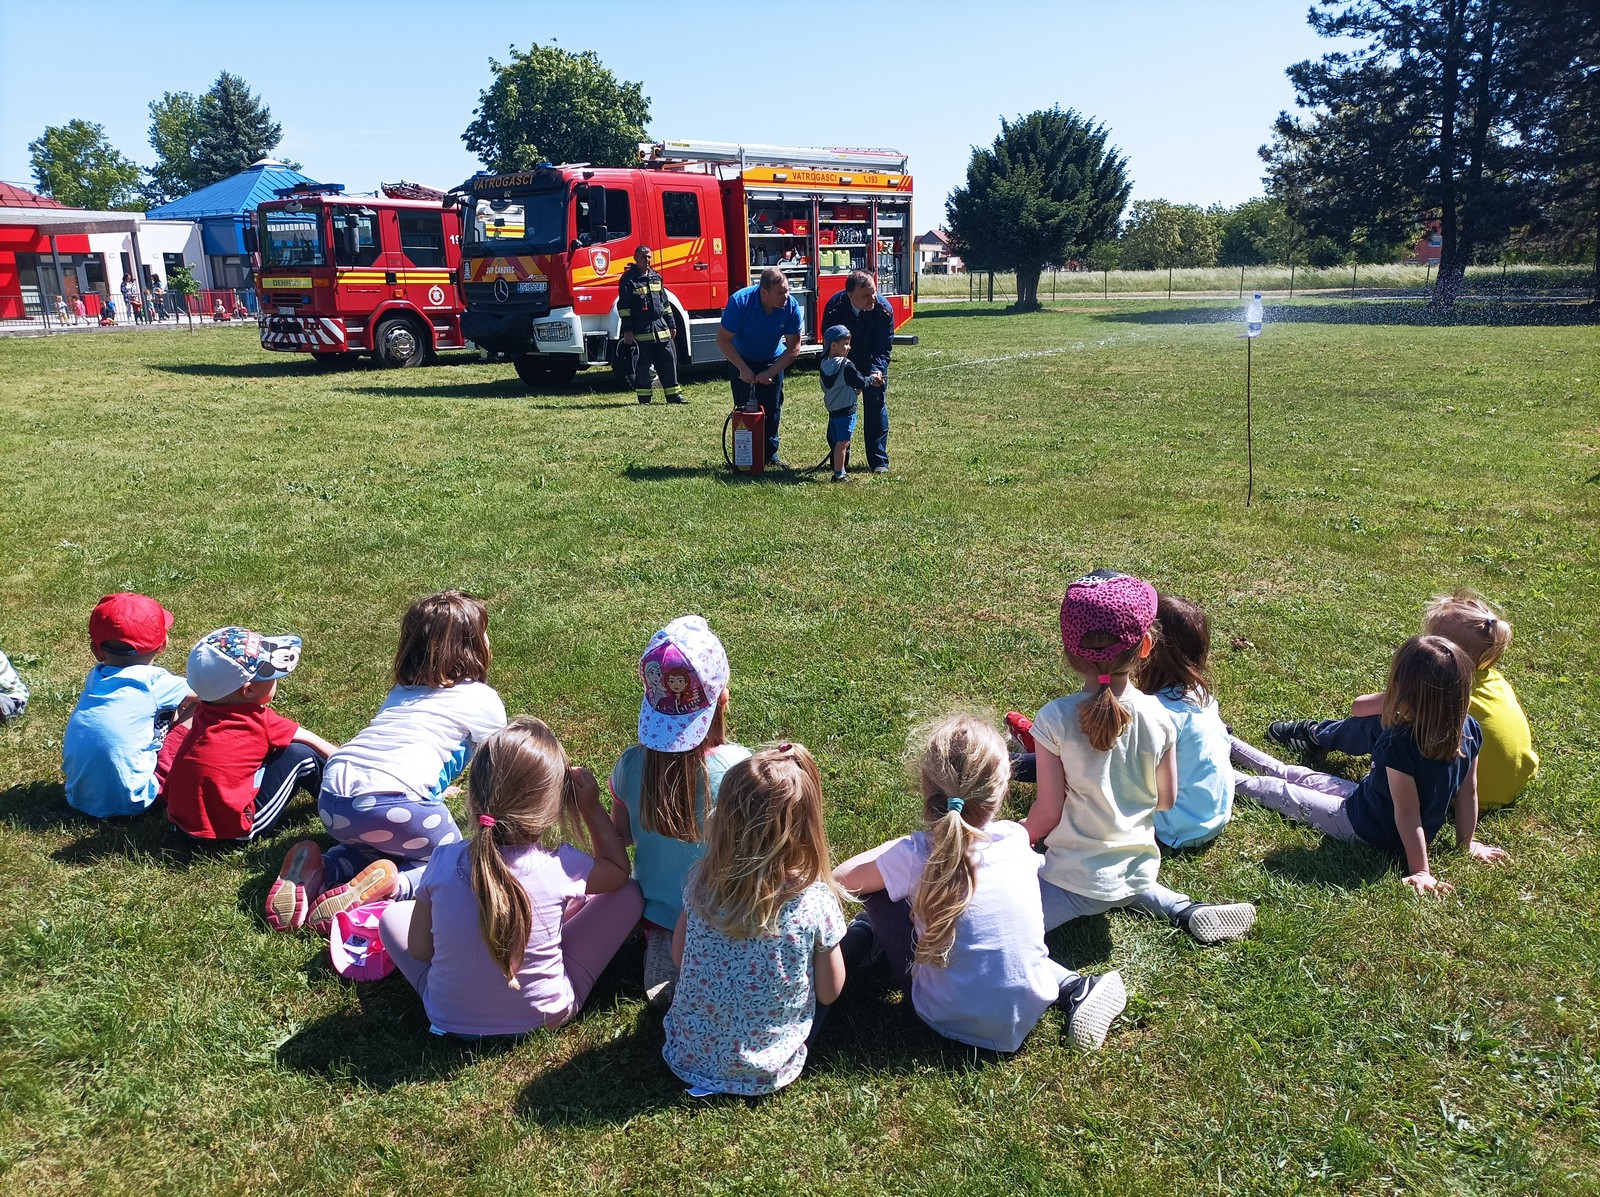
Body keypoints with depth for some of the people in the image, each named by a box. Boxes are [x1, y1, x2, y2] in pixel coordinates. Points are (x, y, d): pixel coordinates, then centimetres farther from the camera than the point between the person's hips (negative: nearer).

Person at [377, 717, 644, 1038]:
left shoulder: (443, 861, -19)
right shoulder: (562, 868, -23)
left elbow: (419, 951, -6)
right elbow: (619, 869, 1)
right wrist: (592, 808, 1)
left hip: (451, 1020, 2)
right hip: (546, 1015, -1)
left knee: (392, 915, 22)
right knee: (628, 894, 8)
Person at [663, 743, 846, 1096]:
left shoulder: (702, 881, -19)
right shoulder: (816, 902, -26)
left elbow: (679, 957, -1)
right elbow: (829, 993, -11)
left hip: (689, 1054, 2)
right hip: (766, 1072, -1)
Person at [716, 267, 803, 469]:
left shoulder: (791, 306, -23)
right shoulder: (740, 302, -30)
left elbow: (794, 348, -16)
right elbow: (723, 339, -22)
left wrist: (770, 373, -23)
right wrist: (743, 369, -23)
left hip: (773, 362, 2)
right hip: (742, 361, -2)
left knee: (772, 410, 2)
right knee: (745, 408, -4)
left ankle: (770, 454, 13)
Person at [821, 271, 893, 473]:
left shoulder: (884, 309, -27)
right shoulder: (834, 307, -27)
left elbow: (884, 348, -21)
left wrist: (876, 370, -40)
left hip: (873, 362, 0)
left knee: (876, 407, -3)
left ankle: (879, 461, 3)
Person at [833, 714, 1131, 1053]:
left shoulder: (915, 855, -19)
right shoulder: (1017, 839, -7)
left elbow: (840, 879, -5)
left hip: (951, 1021, -2)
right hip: (1027, 1015, 3)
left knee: (880, 888, 3)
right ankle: (1077, 990, 17)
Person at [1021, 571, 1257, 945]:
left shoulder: (1054, 719, -20)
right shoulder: (1159, 717, -10)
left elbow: (1048, 810, -14)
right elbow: (1167, 800, 1)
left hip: (1077, 879, -5)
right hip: (1139, 868, 5)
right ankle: (1183, 910, 16)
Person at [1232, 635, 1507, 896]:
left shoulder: (1399, 743, -37)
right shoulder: (1470, 729, -16)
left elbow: (1408, 812, -30)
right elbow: (1469, 792, -6)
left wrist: (1420, 870, -20)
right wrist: (1467, 843, 6)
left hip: (1361, 827, -7)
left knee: (1280, 792, 9)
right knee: (1305, 778, 21)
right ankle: (1230, 746, 36)